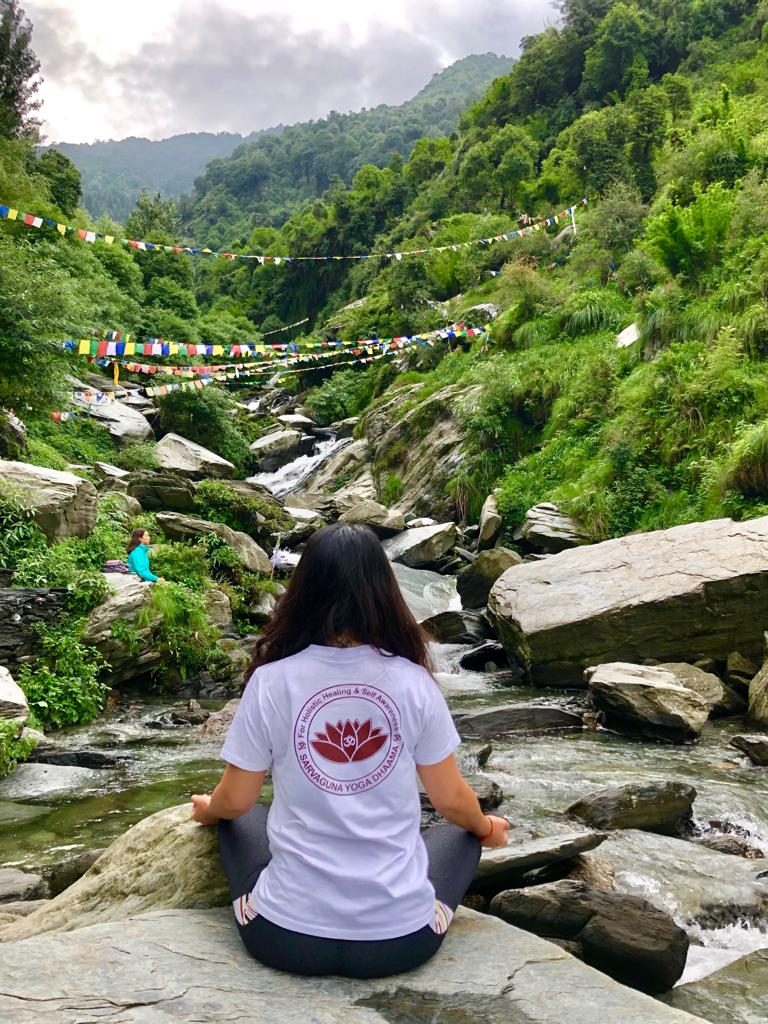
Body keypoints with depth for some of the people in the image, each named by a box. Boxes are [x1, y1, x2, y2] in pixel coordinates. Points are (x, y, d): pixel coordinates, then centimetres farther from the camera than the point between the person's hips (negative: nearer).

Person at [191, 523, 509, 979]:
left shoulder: (271, 680, -9)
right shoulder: (414, 682, -8)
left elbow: (235, 801, 1)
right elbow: (451, 800, 2)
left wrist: (207, 810, 26)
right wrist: (486, 828, 25)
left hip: (285, 936, 0)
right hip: (400, 939, 0)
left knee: (240, 821, 28)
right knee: (461, 835, 28)